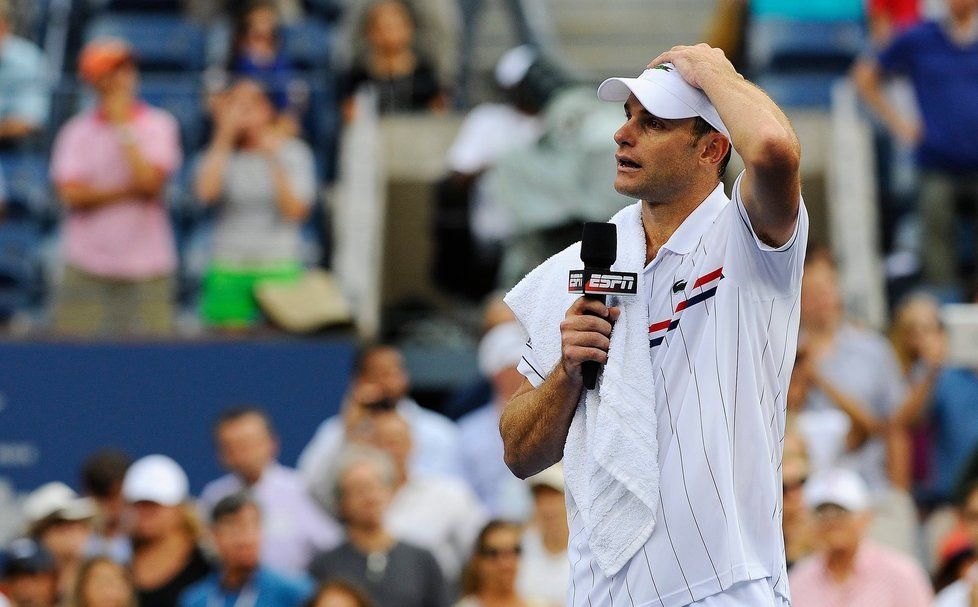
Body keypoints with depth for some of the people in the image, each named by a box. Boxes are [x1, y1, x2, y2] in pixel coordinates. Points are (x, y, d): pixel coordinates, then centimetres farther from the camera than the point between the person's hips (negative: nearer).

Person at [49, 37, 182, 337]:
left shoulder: (158, 125, 4)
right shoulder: (76, 131, 6)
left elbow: (150, 181, -10)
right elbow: (72, 194, -6)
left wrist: (124, 130, -8)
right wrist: (130, 190, -9)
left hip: (147, 269, -1)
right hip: (87, 272, 1)